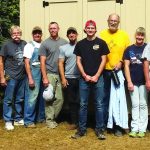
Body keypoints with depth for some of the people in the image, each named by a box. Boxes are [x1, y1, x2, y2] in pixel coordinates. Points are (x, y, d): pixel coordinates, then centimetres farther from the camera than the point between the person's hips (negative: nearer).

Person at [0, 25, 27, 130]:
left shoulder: (24, 44, 4)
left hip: (22, 76, 4)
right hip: (11, 77, -4)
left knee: (20, 99, 13)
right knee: (9, 100, 2)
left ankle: (18, 119, 26)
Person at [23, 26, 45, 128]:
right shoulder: (29, 46, -1)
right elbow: (27, 63, -5)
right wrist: (30, 78, -12)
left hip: (44, 73, 5)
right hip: (34, 73, -5)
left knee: (42, 96, 10)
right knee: (32, 97, -6)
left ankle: (41, 117, 23)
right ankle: (29, 120, 3)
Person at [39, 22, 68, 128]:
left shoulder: (64, 42, 7)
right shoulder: (45, 44, 1)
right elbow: (42, 62, -1)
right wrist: (44, 77, -9)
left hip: (61, 74, 2)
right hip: (50, 74, -2)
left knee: (60, 98, 3)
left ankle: (53, 117, 19)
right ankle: (49, 119, 11)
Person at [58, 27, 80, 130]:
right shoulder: (63, 48, 8)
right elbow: (61, 63, 6)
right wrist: (63, 78, -1)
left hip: (80, 78, -2)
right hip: (69, 78, 2)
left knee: (80, 101, 0)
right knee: (71, 101, 8)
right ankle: (74, 122, 15)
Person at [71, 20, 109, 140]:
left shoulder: (101, 43, 2)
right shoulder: (80, 44, 8)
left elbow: (103, 60, 0)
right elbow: (78, 61, 7)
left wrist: (96, 76, -8)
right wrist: (85, 75, -5)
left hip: (98, 78, -2)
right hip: (84, 78, 2)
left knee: (99, 104, 1)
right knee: (83, 105, 5)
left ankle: (100, 129, 9)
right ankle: (82, 129, 13)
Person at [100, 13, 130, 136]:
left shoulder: (124, 35, 3)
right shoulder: (102, 34, 3)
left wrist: (121, 62, -11)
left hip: (119, 72, 0)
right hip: (104, 72, 1)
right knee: (105, 99, 9)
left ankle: (118, 126, 12)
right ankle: (104, 124, 21)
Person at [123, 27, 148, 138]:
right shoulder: (129, 49, 4)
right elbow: (126, 66, 3)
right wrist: (129, 82, -4)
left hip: (144, 81, -1)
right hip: (133, 82, 1)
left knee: (143, 105, 5)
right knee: (135, 105, 7)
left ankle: (142, 129, 11)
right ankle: (134, 128, 12)